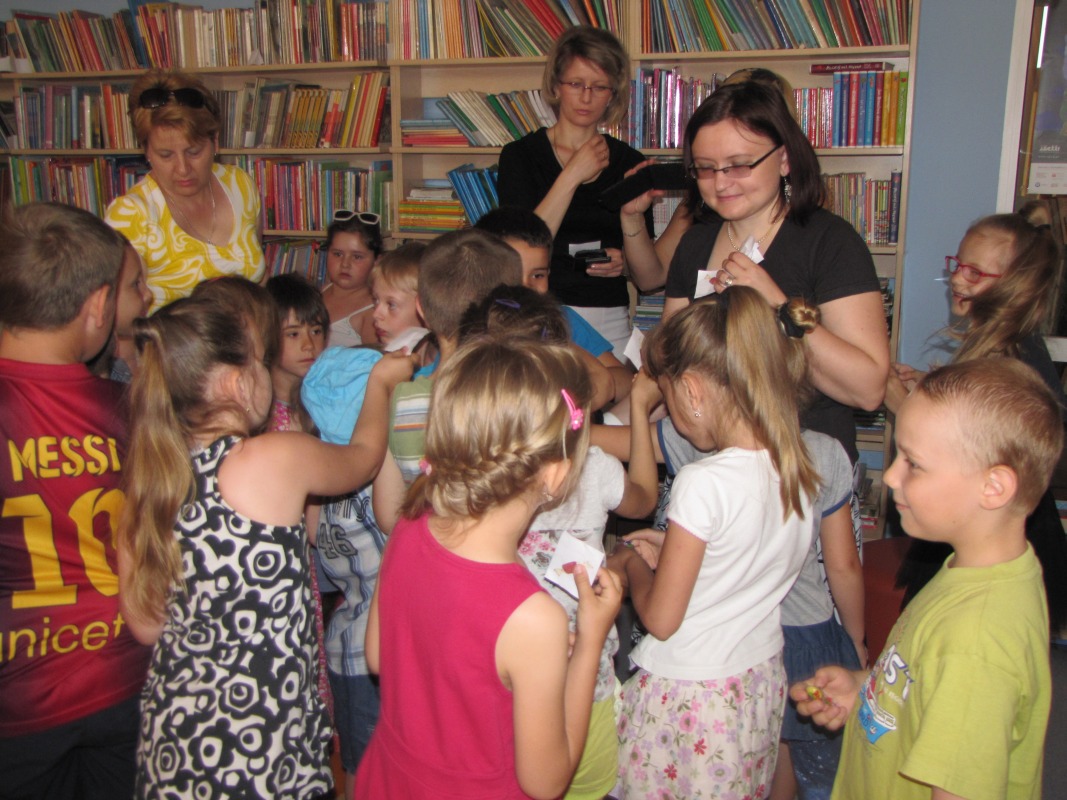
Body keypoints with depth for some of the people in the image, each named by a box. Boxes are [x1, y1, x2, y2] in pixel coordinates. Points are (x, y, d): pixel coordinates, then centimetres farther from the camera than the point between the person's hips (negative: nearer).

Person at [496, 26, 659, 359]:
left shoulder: (629, 162, 7)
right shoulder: (520, 155, 0)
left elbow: (647, 270, 11)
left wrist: (623, 260, -11)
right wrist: (572, 175, -13)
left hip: (610, 321, 2)